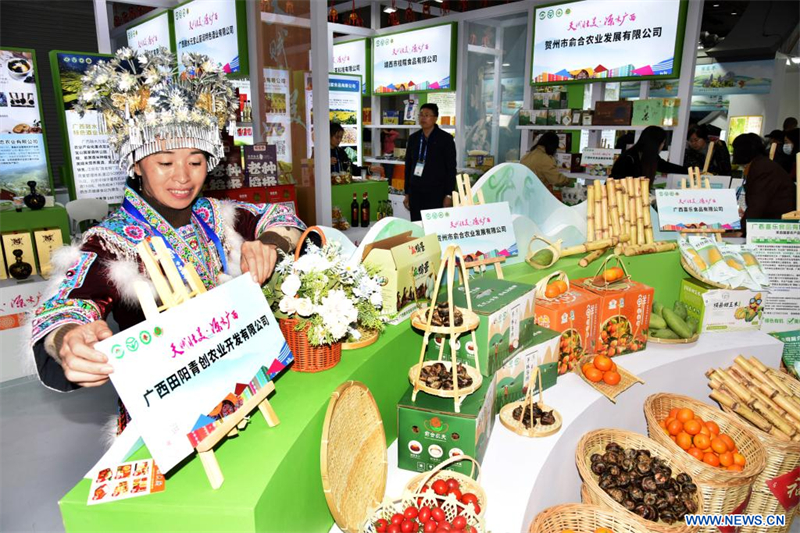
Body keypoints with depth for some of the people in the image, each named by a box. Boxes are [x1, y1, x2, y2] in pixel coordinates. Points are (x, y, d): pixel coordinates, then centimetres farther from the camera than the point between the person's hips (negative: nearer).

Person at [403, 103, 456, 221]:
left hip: (436, 194, -4)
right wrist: (407, 193, 12)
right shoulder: (413, 138, 11)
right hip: (415, 193, 4)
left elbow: (451, 168, -4)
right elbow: (408, 166, 14)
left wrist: (449, 195, -8)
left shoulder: (446, 139, -2)